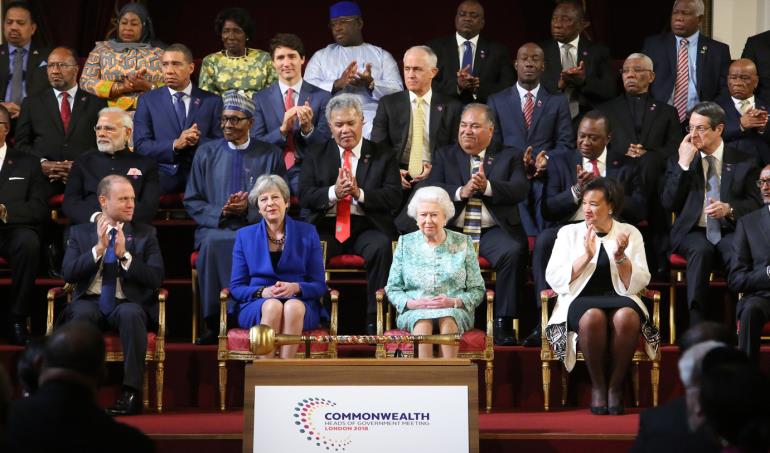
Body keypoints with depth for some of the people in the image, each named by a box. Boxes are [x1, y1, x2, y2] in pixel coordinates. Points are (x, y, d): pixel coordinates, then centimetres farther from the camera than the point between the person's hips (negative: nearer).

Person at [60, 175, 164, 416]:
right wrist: (98, 248, -10)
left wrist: (124, 254, -10)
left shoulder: (145, 234, 13)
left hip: (127, 303, 0)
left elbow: (155, 279, 1)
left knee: (131, 314, -36)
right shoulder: (80, 233, 14)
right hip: (91, 302, 0)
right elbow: (68, 274, 0)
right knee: (81, 314, -35)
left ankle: (131, 391, -33)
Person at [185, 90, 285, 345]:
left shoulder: (270, 155, 13)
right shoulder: (206, 153, 16)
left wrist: (249, 208, -9)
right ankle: (213, 322, -30)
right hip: (216, 227, 1)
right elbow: (192, 201, 13)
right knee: (212, 244, -35)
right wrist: (220, 212, -6)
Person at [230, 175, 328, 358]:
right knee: (273, 306, -35)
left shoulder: (307, 233, 10)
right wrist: (263, 292, -13)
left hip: (300, 303, 0)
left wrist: (296, 288, -14)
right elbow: (236, 288, 8)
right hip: (256, 306, 0)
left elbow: (319, 286, 7)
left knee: (293, 307, -36)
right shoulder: (245, 236, 11)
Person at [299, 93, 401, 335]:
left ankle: (375, 321, -29)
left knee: (381, 247, -34)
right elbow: (305, 196, 4)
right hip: (326, 226, 1)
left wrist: (359, 193, -16)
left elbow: (393, 197, 1)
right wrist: (333, 193, -15)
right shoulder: (316, 156, 16)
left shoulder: (383, 155, 12)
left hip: (366, 226, -1)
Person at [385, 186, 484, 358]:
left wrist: (453, 302, -12)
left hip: (455, 311, 0)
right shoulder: (405, 243, 11)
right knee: (422, 322, -34)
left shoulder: (463, 243, 8)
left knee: (448, 320, -35)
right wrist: (412, 303, -10)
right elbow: (392, 288, 10)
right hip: (414, 312, 0)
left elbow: (477, 290, 7)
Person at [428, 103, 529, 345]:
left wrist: (487, 187, -18)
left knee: (513, 251, -33)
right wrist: (461, 191, -13)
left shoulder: (510, 156, 16)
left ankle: (503, 323, -25)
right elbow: (431, 190, 4)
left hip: (493, 231, -1)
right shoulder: (445, 155, 20)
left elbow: (520, 189, -2)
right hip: (453, 229, 1)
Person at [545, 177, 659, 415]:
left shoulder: (630, 233, 11)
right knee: (593, 316, -37)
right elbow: (554, 280, -2)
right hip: (580, 300, -1)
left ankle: (616, 386, -18)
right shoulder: (569, 232, 11)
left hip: (620, 299, 1)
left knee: (627, 316, -36)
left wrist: (620, 257, -13)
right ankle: (597, 385, -17)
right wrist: (586, 257, -12)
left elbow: (637, 284, 3)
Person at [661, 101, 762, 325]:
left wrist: (729, 209, -14)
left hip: (729, 231, 0)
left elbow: (755, 204, 7)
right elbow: (668, 204, 2)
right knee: (701, 250, -36)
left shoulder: (744, 162, 11)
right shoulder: (678, 160, 13)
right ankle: (697, 328, -39)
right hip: (693, 232, 0)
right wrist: (684, 164, -6)